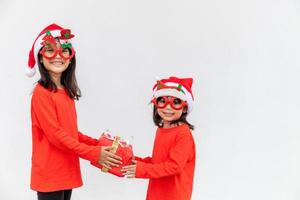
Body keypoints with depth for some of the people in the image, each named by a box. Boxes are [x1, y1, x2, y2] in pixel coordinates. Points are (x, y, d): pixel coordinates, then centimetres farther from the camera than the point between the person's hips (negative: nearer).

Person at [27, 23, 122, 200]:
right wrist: (93, 153, -18)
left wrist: (97, 144, 5)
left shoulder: (67, 92, 10)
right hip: (49, 174, -8)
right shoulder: (42, 93, -15)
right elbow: (55, 135, -19)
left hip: (67, 171, 8)